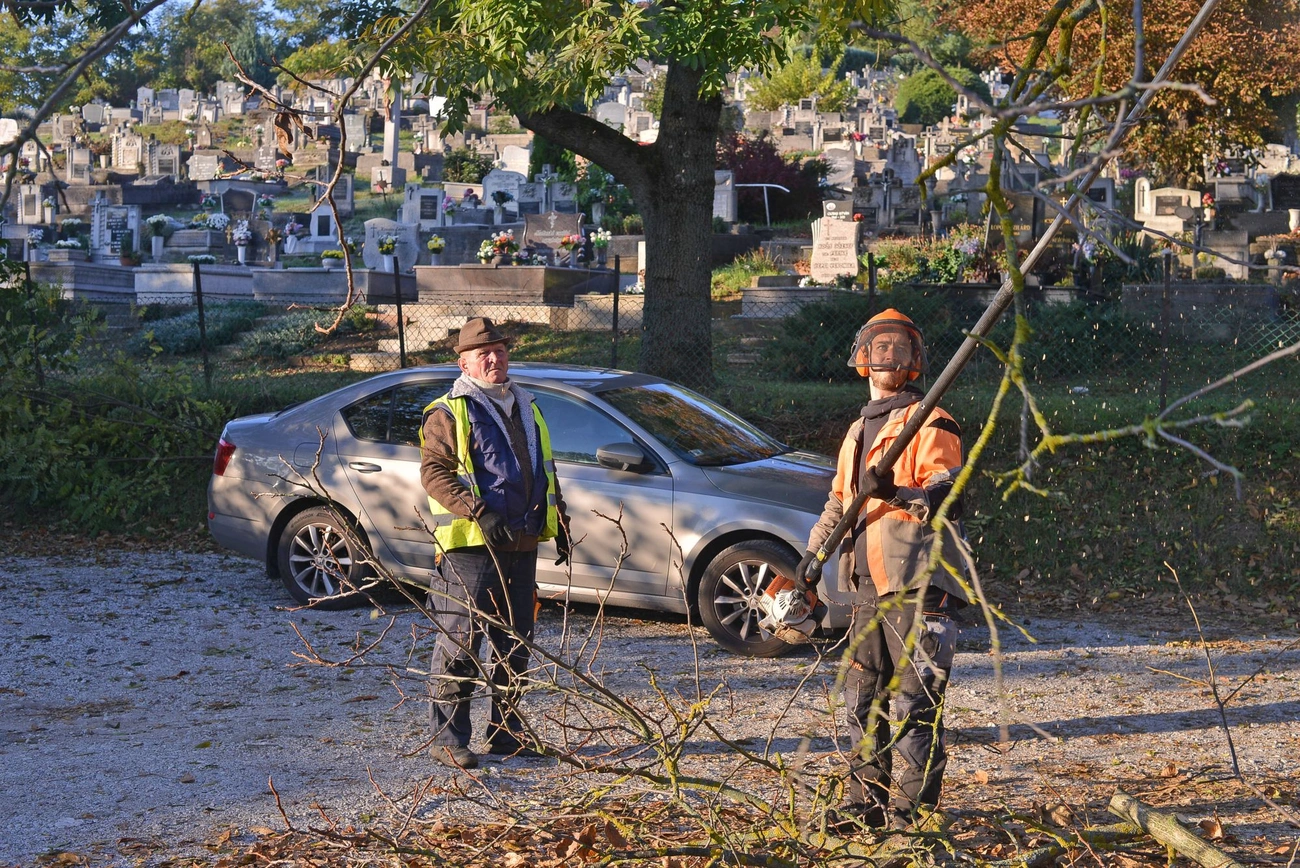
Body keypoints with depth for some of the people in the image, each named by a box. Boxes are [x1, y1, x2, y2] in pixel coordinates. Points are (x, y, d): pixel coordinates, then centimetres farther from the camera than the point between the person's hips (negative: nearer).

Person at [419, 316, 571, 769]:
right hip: (470, 546, -7)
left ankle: (506, 731, 21)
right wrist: (478, 511, -23)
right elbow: (433, 471, -13)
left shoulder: (525, 408, 19)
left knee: (515, 645, 11)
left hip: (522, 545, 7)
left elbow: (544, 472, 28)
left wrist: (559, 521, 19)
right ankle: (448, 738, 1)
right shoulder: (450, 413, -3)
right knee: (460, 643, -5)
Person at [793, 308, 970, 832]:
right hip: (870, 586, 8)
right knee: (863, 697, 11)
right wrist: (811, 557, 21)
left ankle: (912, 809, -1)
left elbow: (949, 498, -14)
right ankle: (869, 802, 20)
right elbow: (839, 503, 29)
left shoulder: (930, 424, -3)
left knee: (912, 701, -7)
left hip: (916, 583, -8)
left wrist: (896, 493, -30)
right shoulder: (858, 430, 22)